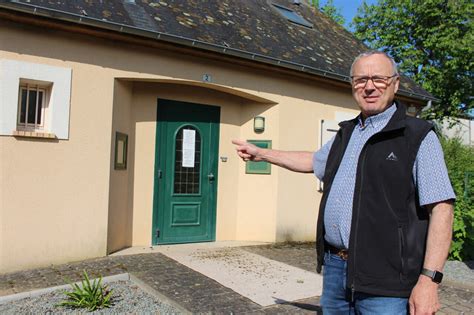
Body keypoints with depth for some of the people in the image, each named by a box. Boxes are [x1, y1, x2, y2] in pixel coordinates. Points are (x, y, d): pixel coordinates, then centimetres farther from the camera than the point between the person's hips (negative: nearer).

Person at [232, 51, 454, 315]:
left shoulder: (418, 136, -6)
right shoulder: (345, 134, 15)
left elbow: (441, 208, -12)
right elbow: (312, 161, 31)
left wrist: (429, 280, -19)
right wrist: (260, 153, 33)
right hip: (335, 268, 6)